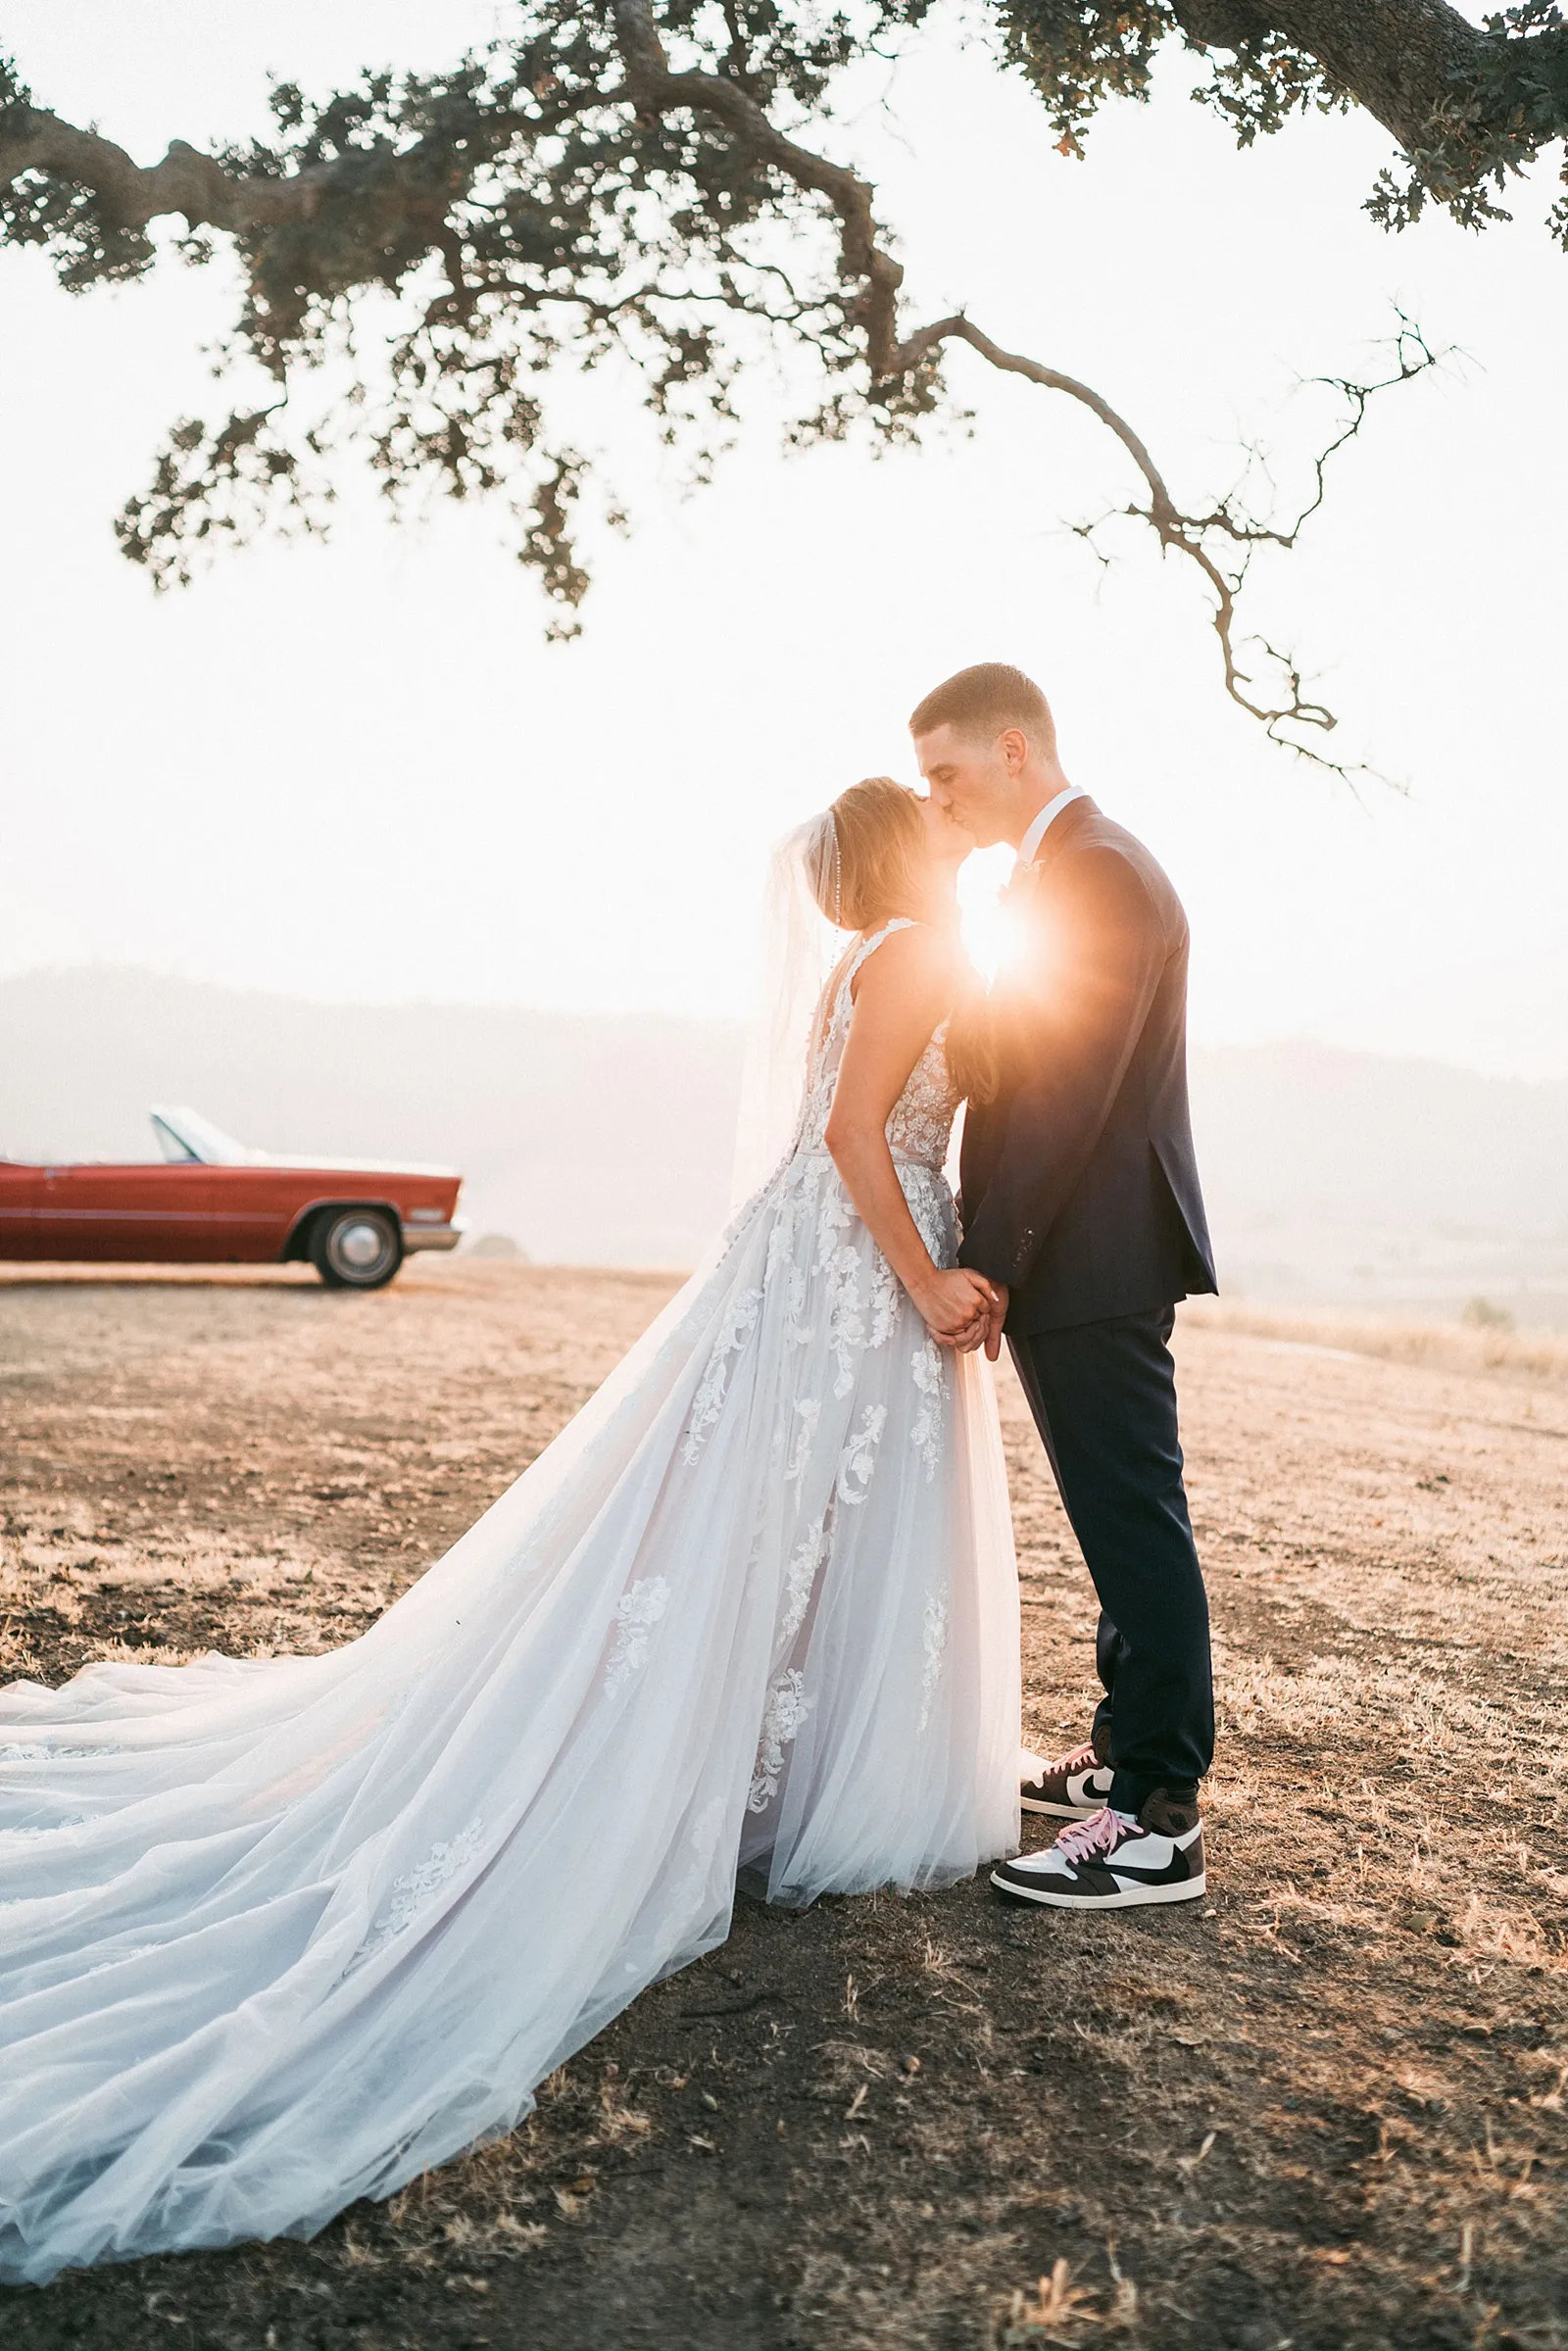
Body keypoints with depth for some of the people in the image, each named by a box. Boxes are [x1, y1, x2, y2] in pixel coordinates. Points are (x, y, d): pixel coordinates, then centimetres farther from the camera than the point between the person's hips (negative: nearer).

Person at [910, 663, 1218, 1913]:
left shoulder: (1098, 874, -14)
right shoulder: (1066, 870, 18)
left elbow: (1069, 1098, -20)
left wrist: (988, 1265, -17)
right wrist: (994, 1258, 15)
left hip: (1095, 1258, -10)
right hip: (1077, 1260, 10)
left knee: (1136, 1525, -5)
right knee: (1120, 1520, 16)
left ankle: (1160, 1821, 2)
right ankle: (1129, 1752, 28)